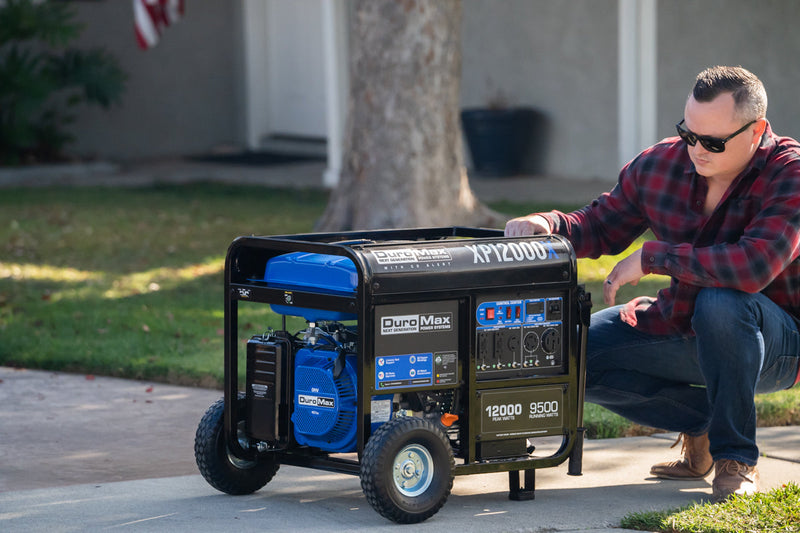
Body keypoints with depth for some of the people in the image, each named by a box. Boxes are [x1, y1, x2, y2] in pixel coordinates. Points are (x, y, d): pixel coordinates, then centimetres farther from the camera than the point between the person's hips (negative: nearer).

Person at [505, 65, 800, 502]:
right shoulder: (660, 165, -5)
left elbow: (753, 266, -39)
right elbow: (602, 226, 9)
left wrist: (651, 257, -30)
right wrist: (550, 224, -15)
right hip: (681, 327, 6)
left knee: (721, 302, -40)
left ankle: (736, 456, -19)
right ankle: (700, 422, 6)